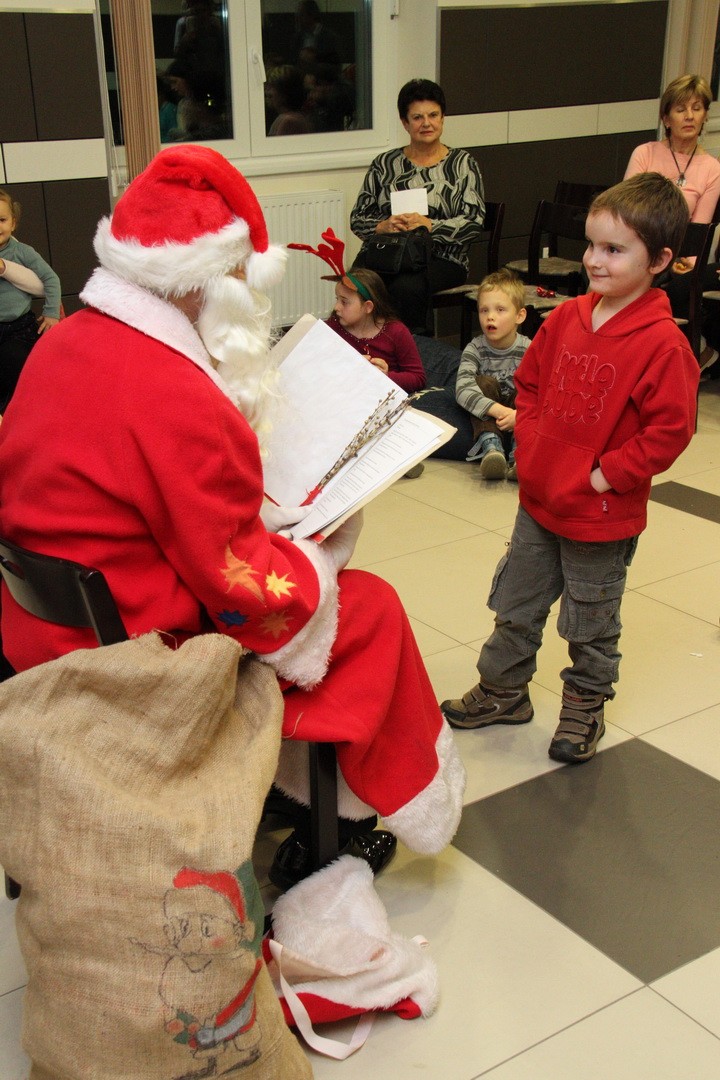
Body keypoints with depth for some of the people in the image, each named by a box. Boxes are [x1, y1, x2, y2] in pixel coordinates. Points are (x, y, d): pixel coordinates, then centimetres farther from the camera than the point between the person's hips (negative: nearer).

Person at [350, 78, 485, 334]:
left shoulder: (462, 163, 10)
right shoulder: (384, 163, 16)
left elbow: (474, 223, -1)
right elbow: (358, 219, 13)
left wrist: (428, 225, -15)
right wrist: (383, 226, -9)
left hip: (441, 258, -2)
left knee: (407, 287, -37)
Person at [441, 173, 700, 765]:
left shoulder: (663, 344, -20)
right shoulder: (566, 318, 0)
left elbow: (669, 431, -21)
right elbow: (530, 380, 13)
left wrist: (607, 475, -19)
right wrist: (530, 444, 2)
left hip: (601, 516, -6)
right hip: (539, 498, 6)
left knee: (590, 625, 13)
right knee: (516, 604, 20)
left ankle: (586, 706, 35)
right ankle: (503, 692, 39)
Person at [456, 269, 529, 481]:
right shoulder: (475, 349, -11)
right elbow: (462, 388, -27)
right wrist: (497, 410, -41)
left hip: (518, 423, 0)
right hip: (488, 421, 1)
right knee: (484, 382, -23)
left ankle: (518, 454, -41)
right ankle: (491, 448, -42)